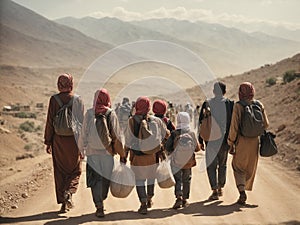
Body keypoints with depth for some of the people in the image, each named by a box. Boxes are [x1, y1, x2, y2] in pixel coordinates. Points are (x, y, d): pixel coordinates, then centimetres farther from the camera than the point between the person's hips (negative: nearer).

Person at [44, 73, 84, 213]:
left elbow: (50, 122, -3)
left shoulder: (54, 100, -4)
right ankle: (69, 193, -10)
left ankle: (63, 203, 11)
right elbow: (82, 122, -2)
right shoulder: (77, 100, -4)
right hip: (74, 140, 0)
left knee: (60, 172, 10)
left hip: (58, 140, 0)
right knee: (75, 170, 14)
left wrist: (48, 142, 4)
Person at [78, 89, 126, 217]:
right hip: (107, 152, 1)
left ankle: (99, 207, -5)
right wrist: (121, 153, 7)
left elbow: (84, 133, 1)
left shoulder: (89, 113, -3)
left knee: (95, 179, 3)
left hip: (92, 151, 0)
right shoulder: (111, 114, -2)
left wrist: (81, 148, 14)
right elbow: (116, 135, 0)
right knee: (106, 177, 15)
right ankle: (101, 201, 28)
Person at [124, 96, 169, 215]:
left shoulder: (132, 121, -10)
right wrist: (162, 143, 27)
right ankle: (149, 200, 36)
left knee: (139, 179, 5)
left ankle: (143, 204, -2)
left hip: (137, 156, -3)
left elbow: (128, 139, -7)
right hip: (152, 156, 3)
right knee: (151, 177, 21)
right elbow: (166, 134, 7)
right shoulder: (155, 121, -3)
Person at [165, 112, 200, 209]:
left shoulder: (174, 134, -11)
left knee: (178, 180, 2)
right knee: (186, 180, 15)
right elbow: (197, 148, 1)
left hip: (176, 161, -2)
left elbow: (167, 147, -11)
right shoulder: (192, 134, -6)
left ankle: (179, 198, -17)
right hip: (188, 162, 2)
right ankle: (184, 199, 21)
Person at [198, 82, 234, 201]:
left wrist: (201, 141, 4)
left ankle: (215, 190, -5)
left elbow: (201, 123, -2)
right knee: (223, 164, 18)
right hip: (225, 139, 2)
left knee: (211, 165, 3)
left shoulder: (207, 104, -4)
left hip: (211, 139, -2)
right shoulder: (230, 104, -1)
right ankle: (220, 188, 27)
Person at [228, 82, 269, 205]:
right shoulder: (259, 105, -2)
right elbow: (266, 124, 2)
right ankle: (245, 189, 28)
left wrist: (231, 143, -5)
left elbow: (234, 127, -15)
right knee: (250, 168, 19)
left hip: (242, 141, -3)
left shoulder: (238, 106, -14)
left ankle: (242, 191, -7)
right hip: (254, 141, 3)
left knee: (238, 167, 9)